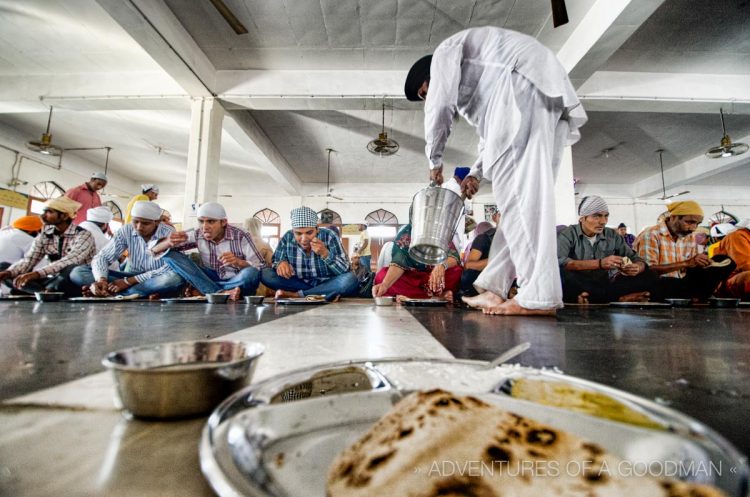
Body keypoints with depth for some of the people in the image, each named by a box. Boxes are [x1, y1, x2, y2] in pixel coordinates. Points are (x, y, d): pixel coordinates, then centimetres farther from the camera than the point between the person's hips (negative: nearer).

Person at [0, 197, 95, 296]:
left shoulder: (83, 235, -11)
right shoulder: (44, 236, 7)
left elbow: (69, 261, -27)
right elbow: (28, 260, -1)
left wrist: (37, 273, -38)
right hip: (55, 281, 7)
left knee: (71, 269, -38)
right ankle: (48, 292, -21)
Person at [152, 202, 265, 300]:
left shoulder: (241, 236, -13)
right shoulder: (197, 235, -4)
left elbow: (260, 267, -17)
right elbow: (155, 250, -2)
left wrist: (239, 262, -37)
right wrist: (169, 242, -26)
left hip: (238, 283, -4)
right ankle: (221, 293, -30)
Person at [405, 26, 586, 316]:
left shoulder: (445, 51, 14)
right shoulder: (472, 82, 38)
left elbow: (439, 105, -2)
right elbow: (491, 131, 32)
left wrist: (435, 160, 7)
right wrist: (476, 173, 21)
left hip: (523, 83, -9)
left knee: (517, 191, -18)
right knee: (522, 194, -1)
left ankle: (539, 297, -22)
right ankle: (494, 288, 1)